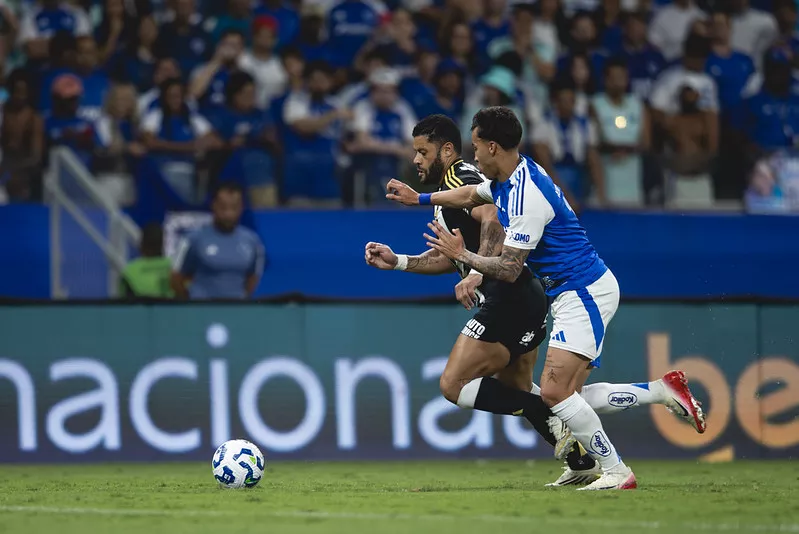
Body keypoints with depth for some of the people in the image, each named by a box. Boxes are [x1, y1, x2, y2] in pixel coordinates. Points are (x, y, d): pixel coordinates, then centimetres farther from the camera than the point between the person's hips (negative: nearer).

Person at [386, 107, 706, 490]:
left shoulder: (526, 196, -22)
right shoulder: (510, 177, 9)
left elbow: (508, 270, -19)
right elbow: (471, 195, 33)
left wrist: (462, 255, -6)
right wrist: (419, 199, 40)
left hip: (584, 294, -10)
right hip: (580, 292, 10)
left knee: (554, 391, -19)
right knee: (565, 394, 6)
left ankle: (615, 472, -14)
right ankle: (666, 391, 12)